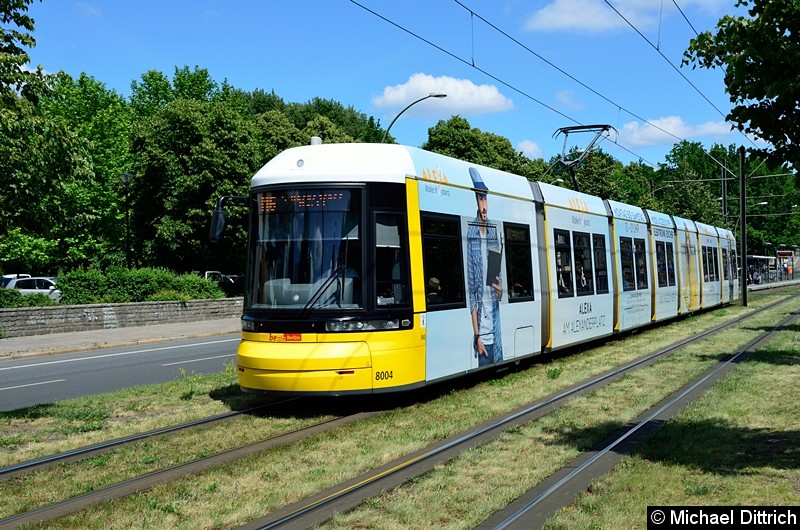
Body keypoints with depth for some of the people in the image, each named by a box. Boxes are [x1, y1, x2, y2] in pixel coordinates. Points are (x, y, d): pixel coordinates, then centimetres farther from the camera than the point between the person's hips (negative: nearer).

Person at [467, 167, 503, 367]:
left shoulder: (494, 233, 9)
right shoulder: (471, 236, -9)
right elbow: (471, 291, -10)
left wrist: (500, 288, -4)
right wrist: (476, 335, -12)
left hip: (495, 320, 5)